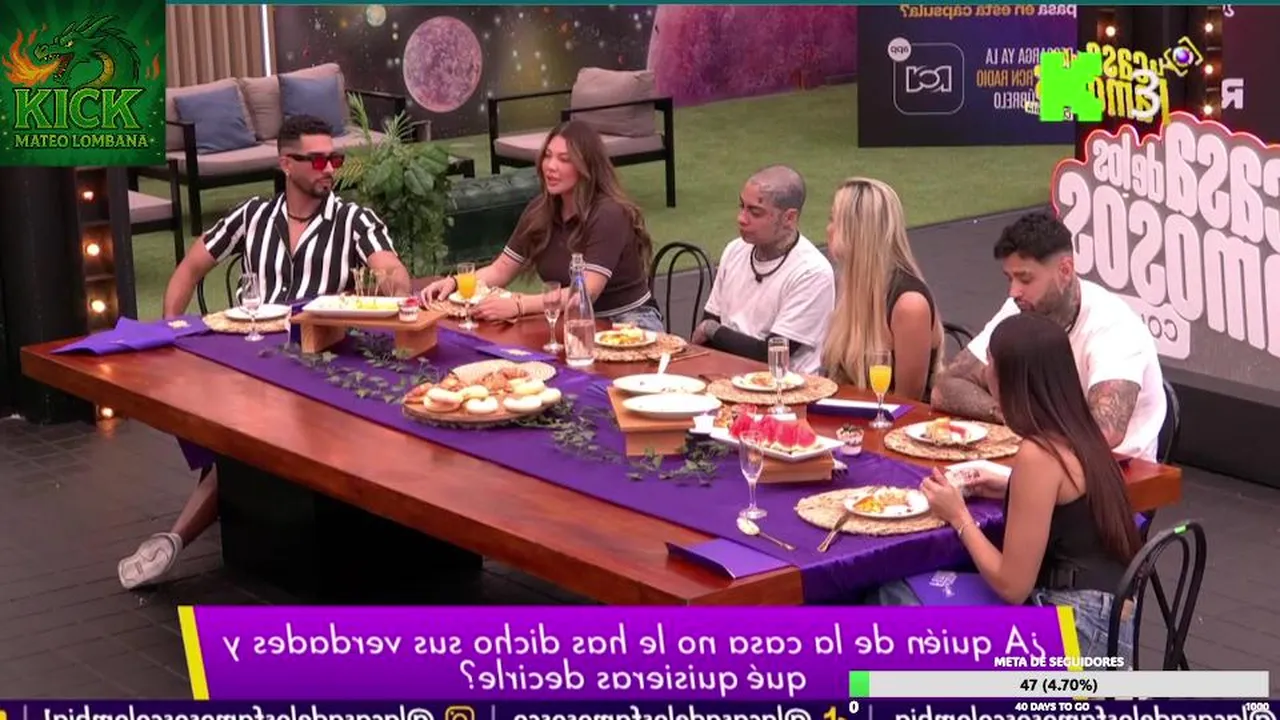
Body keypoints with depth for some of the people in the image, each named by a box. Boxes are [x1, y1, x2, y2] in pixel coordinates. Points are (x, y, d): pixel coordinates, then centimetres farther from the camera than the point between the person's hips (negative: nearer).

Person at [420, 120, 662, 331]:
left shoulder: (608, 215, -19)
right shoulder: (540, 210, 3)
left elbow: (586, 293, -29)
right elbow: (501, 270, 10)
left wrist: (518, 305, -40)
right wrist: (455, 283, -10)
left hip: (628, 320, -6)